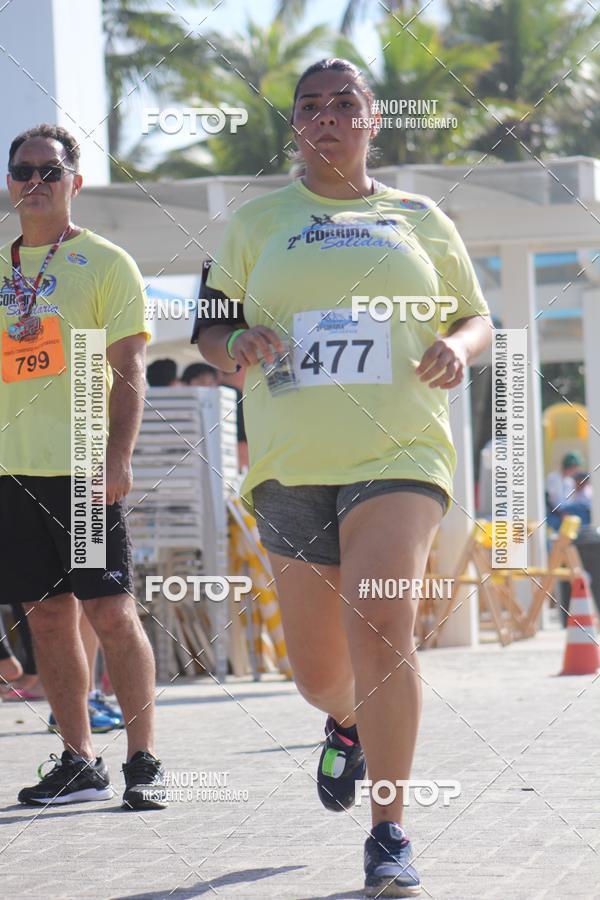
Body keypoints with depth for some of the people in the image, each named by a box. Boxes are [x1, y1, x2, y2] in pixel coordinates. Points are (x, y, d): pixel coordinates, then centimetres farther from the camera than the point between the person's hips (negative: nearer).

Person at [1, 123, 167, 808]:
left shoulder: (105, 263, 1)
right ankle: (78, 762, 14)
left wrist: (116, 458, -17)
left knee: (110, 612, -6)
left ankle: (143, 762, 0)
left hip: (84, 468, -5)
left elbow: (128, 369, -5)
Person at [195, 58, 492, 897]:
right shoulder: (258, 221, 13)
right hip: (291, 465, 2)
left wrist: (457, 347, -6)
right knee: (318, 673, 6)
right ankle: (347, 726, 45)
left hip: (398, 454, -2)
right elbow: (209, 330, 14)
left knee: (380, 626, -23)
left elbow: (476, 317, 18)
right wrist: (240, 342, -10)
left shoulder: (419, 219, 12)